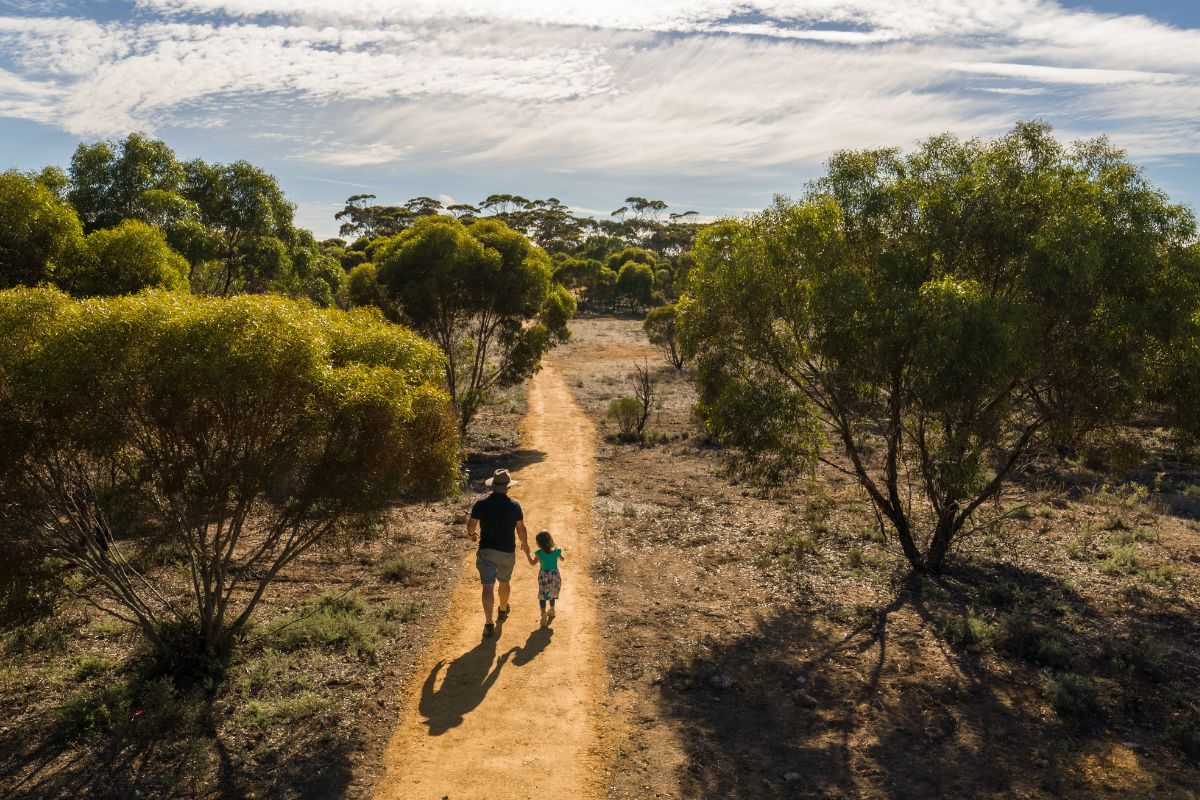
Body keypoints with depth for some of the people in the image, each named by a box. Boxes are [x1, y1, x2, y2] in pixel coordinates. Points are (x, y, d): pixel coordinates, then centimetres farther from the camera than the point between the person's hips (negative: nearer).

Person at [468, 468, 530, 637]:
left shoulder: (481, 504, -8)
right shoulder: (514, 506, -9)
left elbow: (471, 525, 2)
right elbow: (521, 529, -1)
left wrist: (472, 534, 25)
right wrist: (525, 544, 18)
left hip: (486, 551, -1)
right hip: (507, 552, 1)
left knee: (488, 587, -2)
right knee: (504, 582, 22)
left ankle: (488, 623, -9)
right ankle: (503, 611, 43)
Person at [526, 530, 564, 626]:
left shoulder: (540, 553, -18)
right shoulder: (556, 551, -12)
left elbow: (533, 562, -1)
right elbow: (562, 559, 8)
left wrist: (527, 554, 6)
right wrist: (560, 553, 26)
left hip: (544, 576, -3)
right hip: (555, 575, 3)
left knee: (542, 595, 6)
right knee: (552, 593, 24)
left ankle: (543, 612, -13)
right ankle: (552, 611, 40)